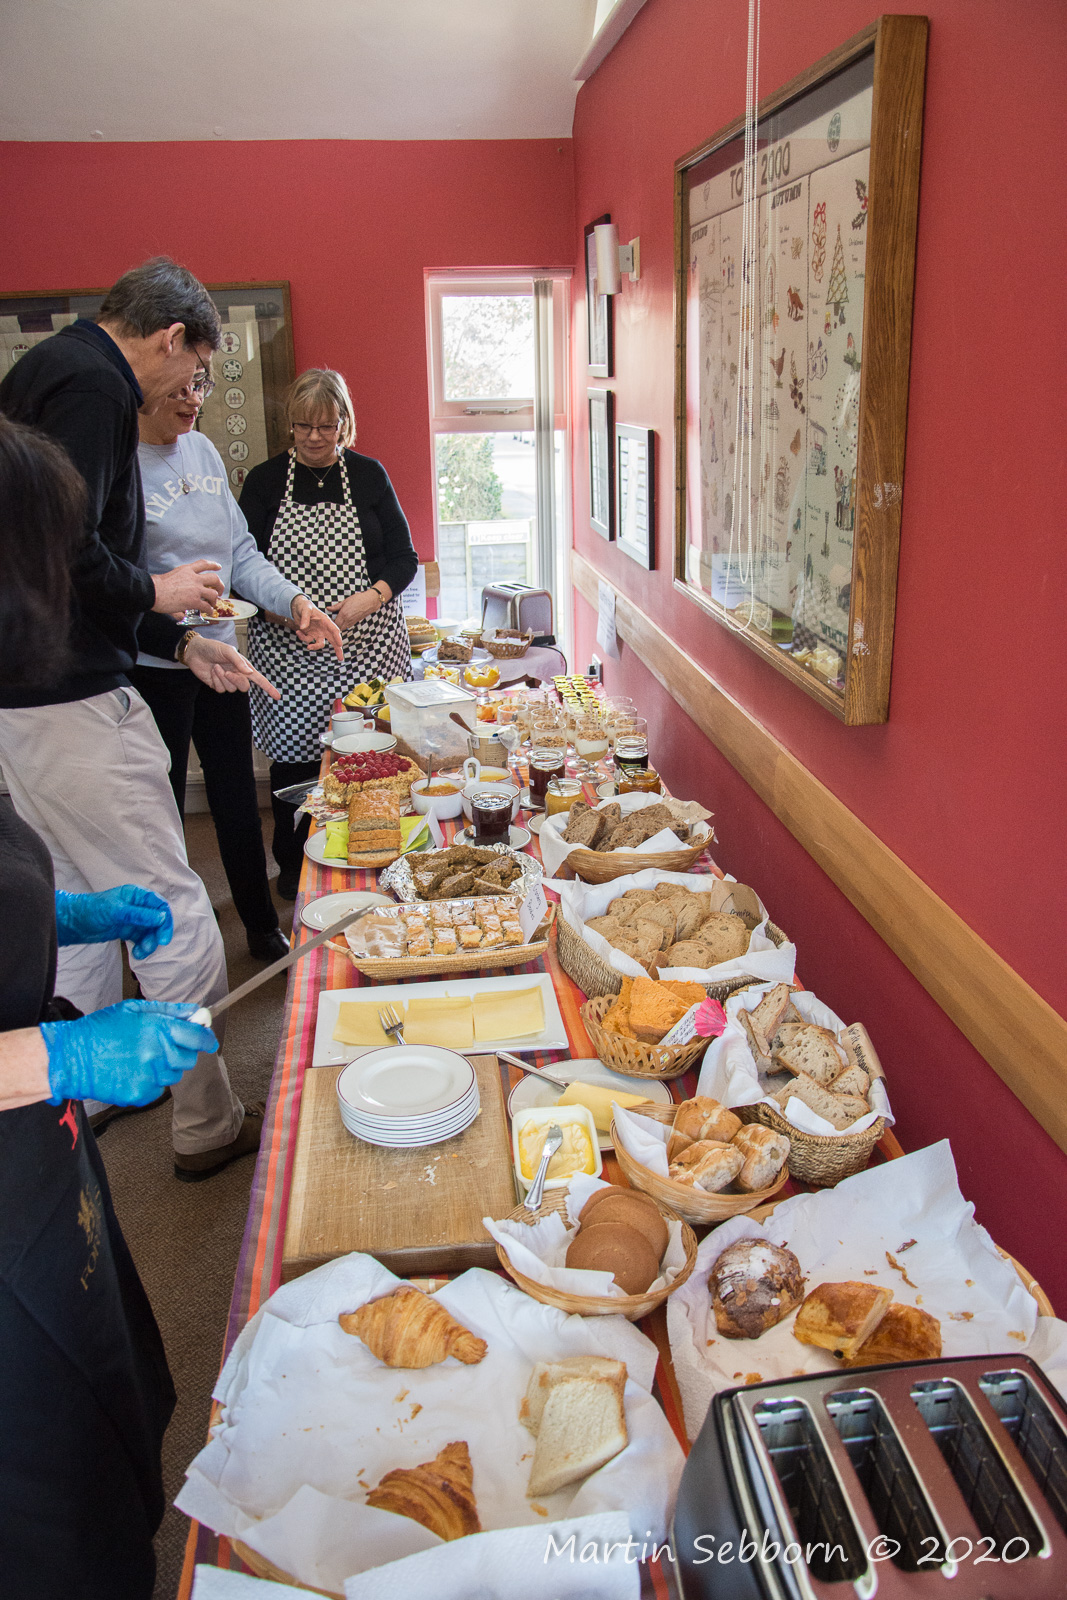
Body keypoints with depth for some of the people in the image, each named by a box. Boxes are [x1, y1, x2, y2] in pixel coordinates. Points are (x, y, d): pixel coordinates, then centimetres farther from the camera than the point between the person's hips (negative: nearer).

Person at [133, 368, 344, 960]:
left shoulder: (202, 449, 7)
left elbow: (240, 551, 12)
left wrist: (294, 601, -3)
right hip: (152, 669, -7)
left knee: (238, 797, 16)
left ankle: (263, 928, 34)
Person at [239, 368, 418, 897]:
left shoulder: (369, 475, 9)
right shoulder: (265, 481, 8)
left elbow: (405, 559, 8)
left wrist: (369, 598, -11)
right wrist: (280, 609, -15)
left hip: (367, 645, 0)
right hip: (286, 652, 0)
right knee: (292, 755, -2)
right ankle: (294, 868, 17)